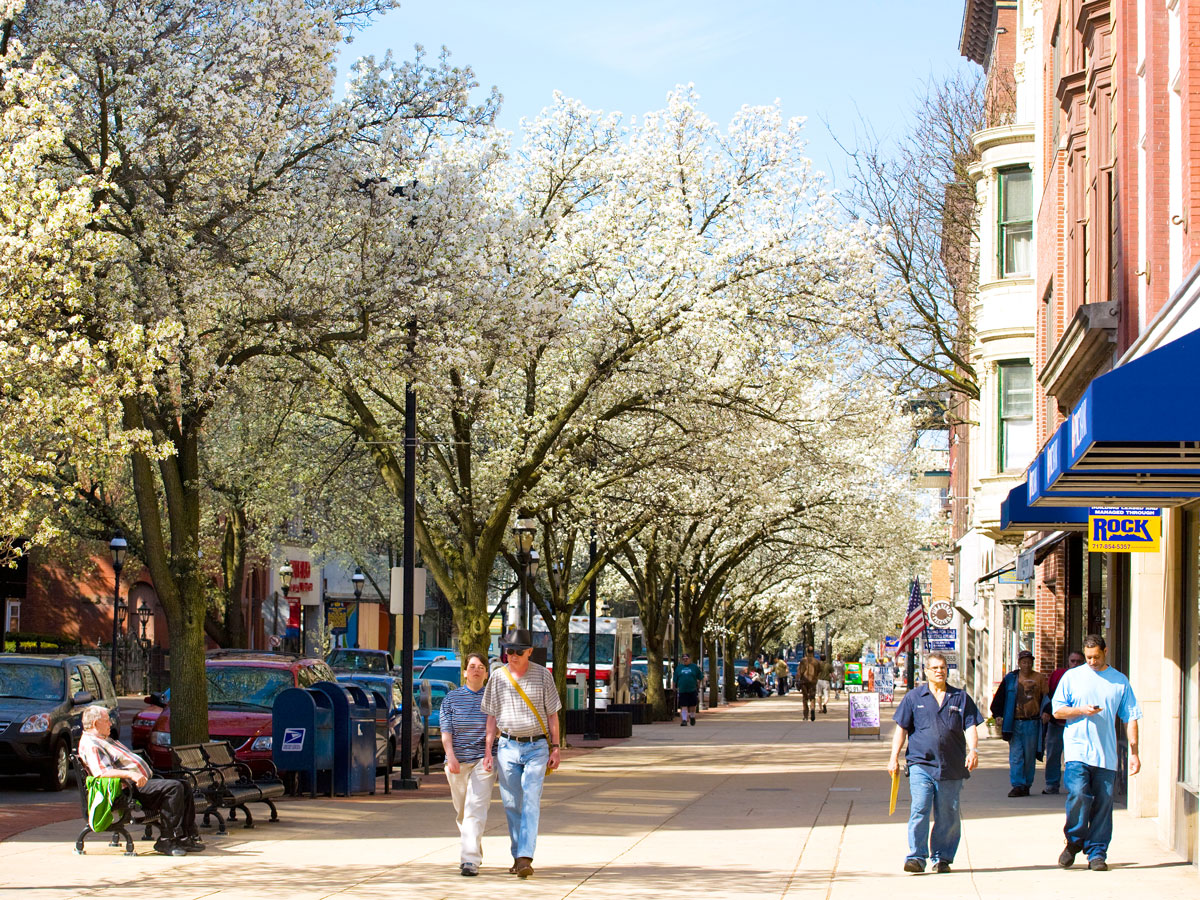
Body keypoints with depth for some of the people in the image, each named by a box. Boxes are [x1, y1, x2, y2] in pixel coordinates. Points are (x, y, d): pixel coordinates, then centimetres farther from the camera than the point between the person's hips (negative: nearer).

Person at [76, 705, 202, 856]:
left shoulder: (105, 740, 26)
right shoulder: (90, 744, -10)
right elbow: (102, 772, -26)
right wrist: (130, 774, -35)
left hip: (142, 781, 11)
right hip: (130, 788, -11)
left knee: (185, 789, 2)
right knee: (173, 788, -26)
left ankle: (188, 836, 0)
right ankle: (167, 840, -23)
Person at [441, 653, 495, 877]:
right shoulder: (451, 698, 6)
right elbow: (446, 732, -2)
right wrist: (450, 755, -18)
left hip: (484, 760, -2)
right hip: (457, 763, 2)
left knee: (476, 809, -16)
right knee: (462, 812, 12)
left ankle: (470, 860, -22)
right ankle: (476, 853, 34)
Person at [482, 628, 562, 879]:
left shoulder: (543, 675, 0)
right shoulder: (497, 678, 3)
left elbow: (552, 715, 4)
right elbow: (492, 717, 9)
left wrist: (555, 748, -1)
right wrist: (488, 751, 4)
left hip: (537, 747, -2)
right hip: (507, 747, 2)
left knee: (531, 802, -13)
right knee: (512, 804, 4)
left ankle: (525, 858, -20)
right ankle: (518, 856, 15)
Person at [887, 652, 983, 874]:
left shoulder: (961, 698, 11)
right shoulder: (914, 697, 9)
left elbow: (970, 727, 6)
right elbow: (901, 728, 9)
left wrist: (973, 750, -11)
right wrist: (894, 757, 3)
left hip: (951, 768, 2)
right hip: (921, 764, -1)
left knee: (948, 815, 5)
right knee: (919, 810, -12)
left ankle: (942, 858, 14)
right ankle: (917, 857, -11)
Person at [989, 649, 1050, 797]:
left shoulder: (1040, 678, 6)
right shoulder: (1010, 679, 7)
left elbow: (1046, 697, 6)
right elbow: (999, 697, 11)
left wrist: (1046, 712, -10)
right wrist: (998, 714, 2)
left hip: (1032, 723, 0)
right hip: (1014, 722, 1)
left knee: (1029, 756, 4)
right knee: (1015, 755, -5)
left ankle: (1026, 785, 14)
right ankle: (1017, 785, -5)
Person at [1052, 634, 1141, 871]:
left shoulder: (1120, 681, 10)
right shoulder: (1072, 677, 8)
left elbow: (1130, 718, 10)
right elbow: (1057, 710, 7)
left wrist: (1134, 751, 3)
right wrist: (1081, 711, -10)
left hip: (1106, 754, 1)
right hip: (1077, 750, -1)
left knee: (1103, 803, 0)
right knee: (1078, 794, -17)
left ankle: (1097, 852, 9)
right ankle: (1074, 841, 5)